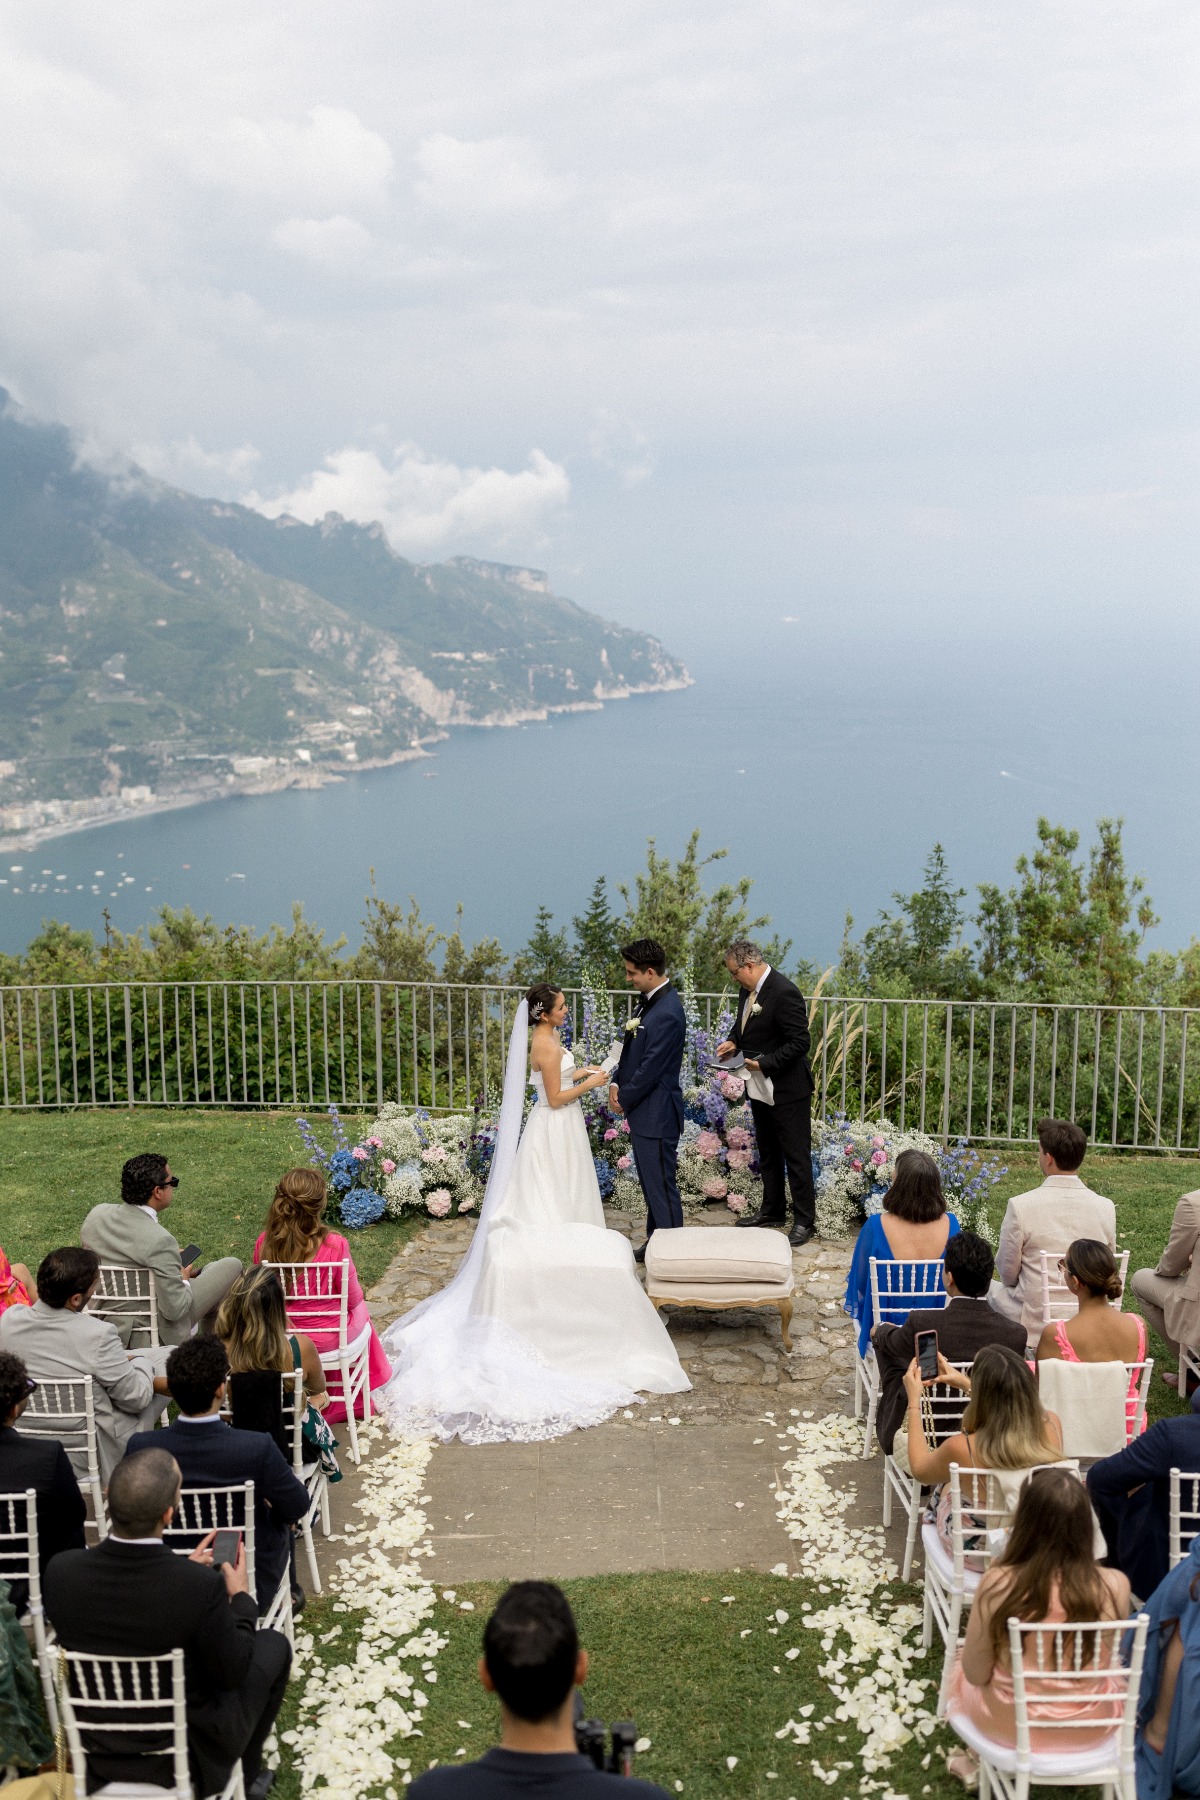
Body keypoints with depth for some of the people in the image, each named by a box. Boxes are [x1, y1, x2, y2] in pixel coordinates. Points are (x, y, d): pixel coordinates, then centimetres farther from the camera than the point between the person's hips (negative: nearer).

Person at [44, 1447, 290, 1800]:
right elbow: (233, 1674, -16)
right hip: (188, 1754, -4)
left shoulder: (60, 1570, -20)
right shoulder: (202, 1586, -32)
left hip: (98, 1754, 4)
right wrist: (241, 1597, -1)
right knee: (274, 1645, 18)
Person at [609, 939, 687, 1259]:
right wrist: (615, 1083, 3)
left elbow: (650, 1068, -22)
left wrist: (624, 1100, -10)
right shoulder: (648, 1001, 7)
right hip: (643, 1111, 10)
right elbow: (631, 1048, 16)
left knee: (662, 1185, 1)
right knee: (650, 1182, 20)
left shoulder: (667, 1013, -24)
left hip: (656, 1113, -10)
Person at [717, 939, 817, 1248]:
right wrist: (733, 1041, 0)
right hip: (760, 1089, 9)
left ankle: (804, 1221, 10)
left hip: (787, 1090, -9)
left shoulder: (785, 993, -23)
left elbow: (800, 1043, -23)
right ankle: (772, 1210, 34)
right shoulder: (749, 990, 3)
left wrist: (765, 1062, -25)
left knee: (796, 1156, 1)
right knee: (767, 1153, 20)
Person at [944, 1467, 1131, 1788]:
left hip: (1013, 1724, -1)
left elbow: (976, 1673, -13)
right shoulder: (1114, 1586, -21)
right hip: (1092, 1728, 1)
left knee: (961, 1665, 31)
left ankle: (984, 1760, 39)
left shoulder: (998, 1584, -26)